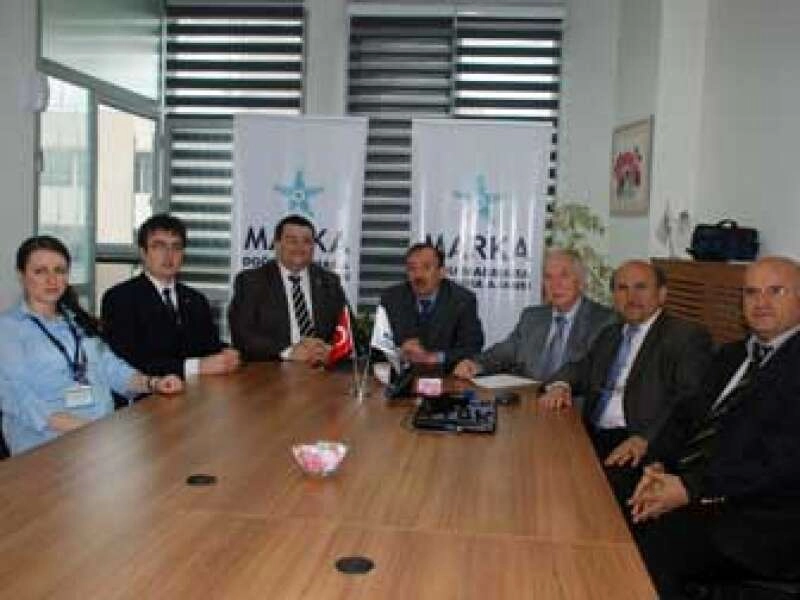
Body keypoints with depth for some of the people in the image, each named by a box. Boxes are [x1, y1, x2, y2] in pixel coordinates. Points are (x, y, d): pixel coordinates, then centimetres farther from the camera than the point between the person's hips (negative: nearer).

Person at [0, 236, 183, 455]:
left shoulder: (79, 321, 20)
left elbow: (111, 367, 16)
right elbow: (20, 400, -9)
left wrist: (152, 383, -5)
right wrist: (87, 429, -20)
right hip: (47, 444, -6)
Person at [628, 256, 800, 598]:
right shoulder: (731, 355, 20)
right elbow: (688, 417, 17)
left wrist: (693, 489, -21)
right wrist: (658, 465, -3)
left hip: (754, 518, -7)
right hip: (686, 486, 7)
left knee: (648, 551, -27)